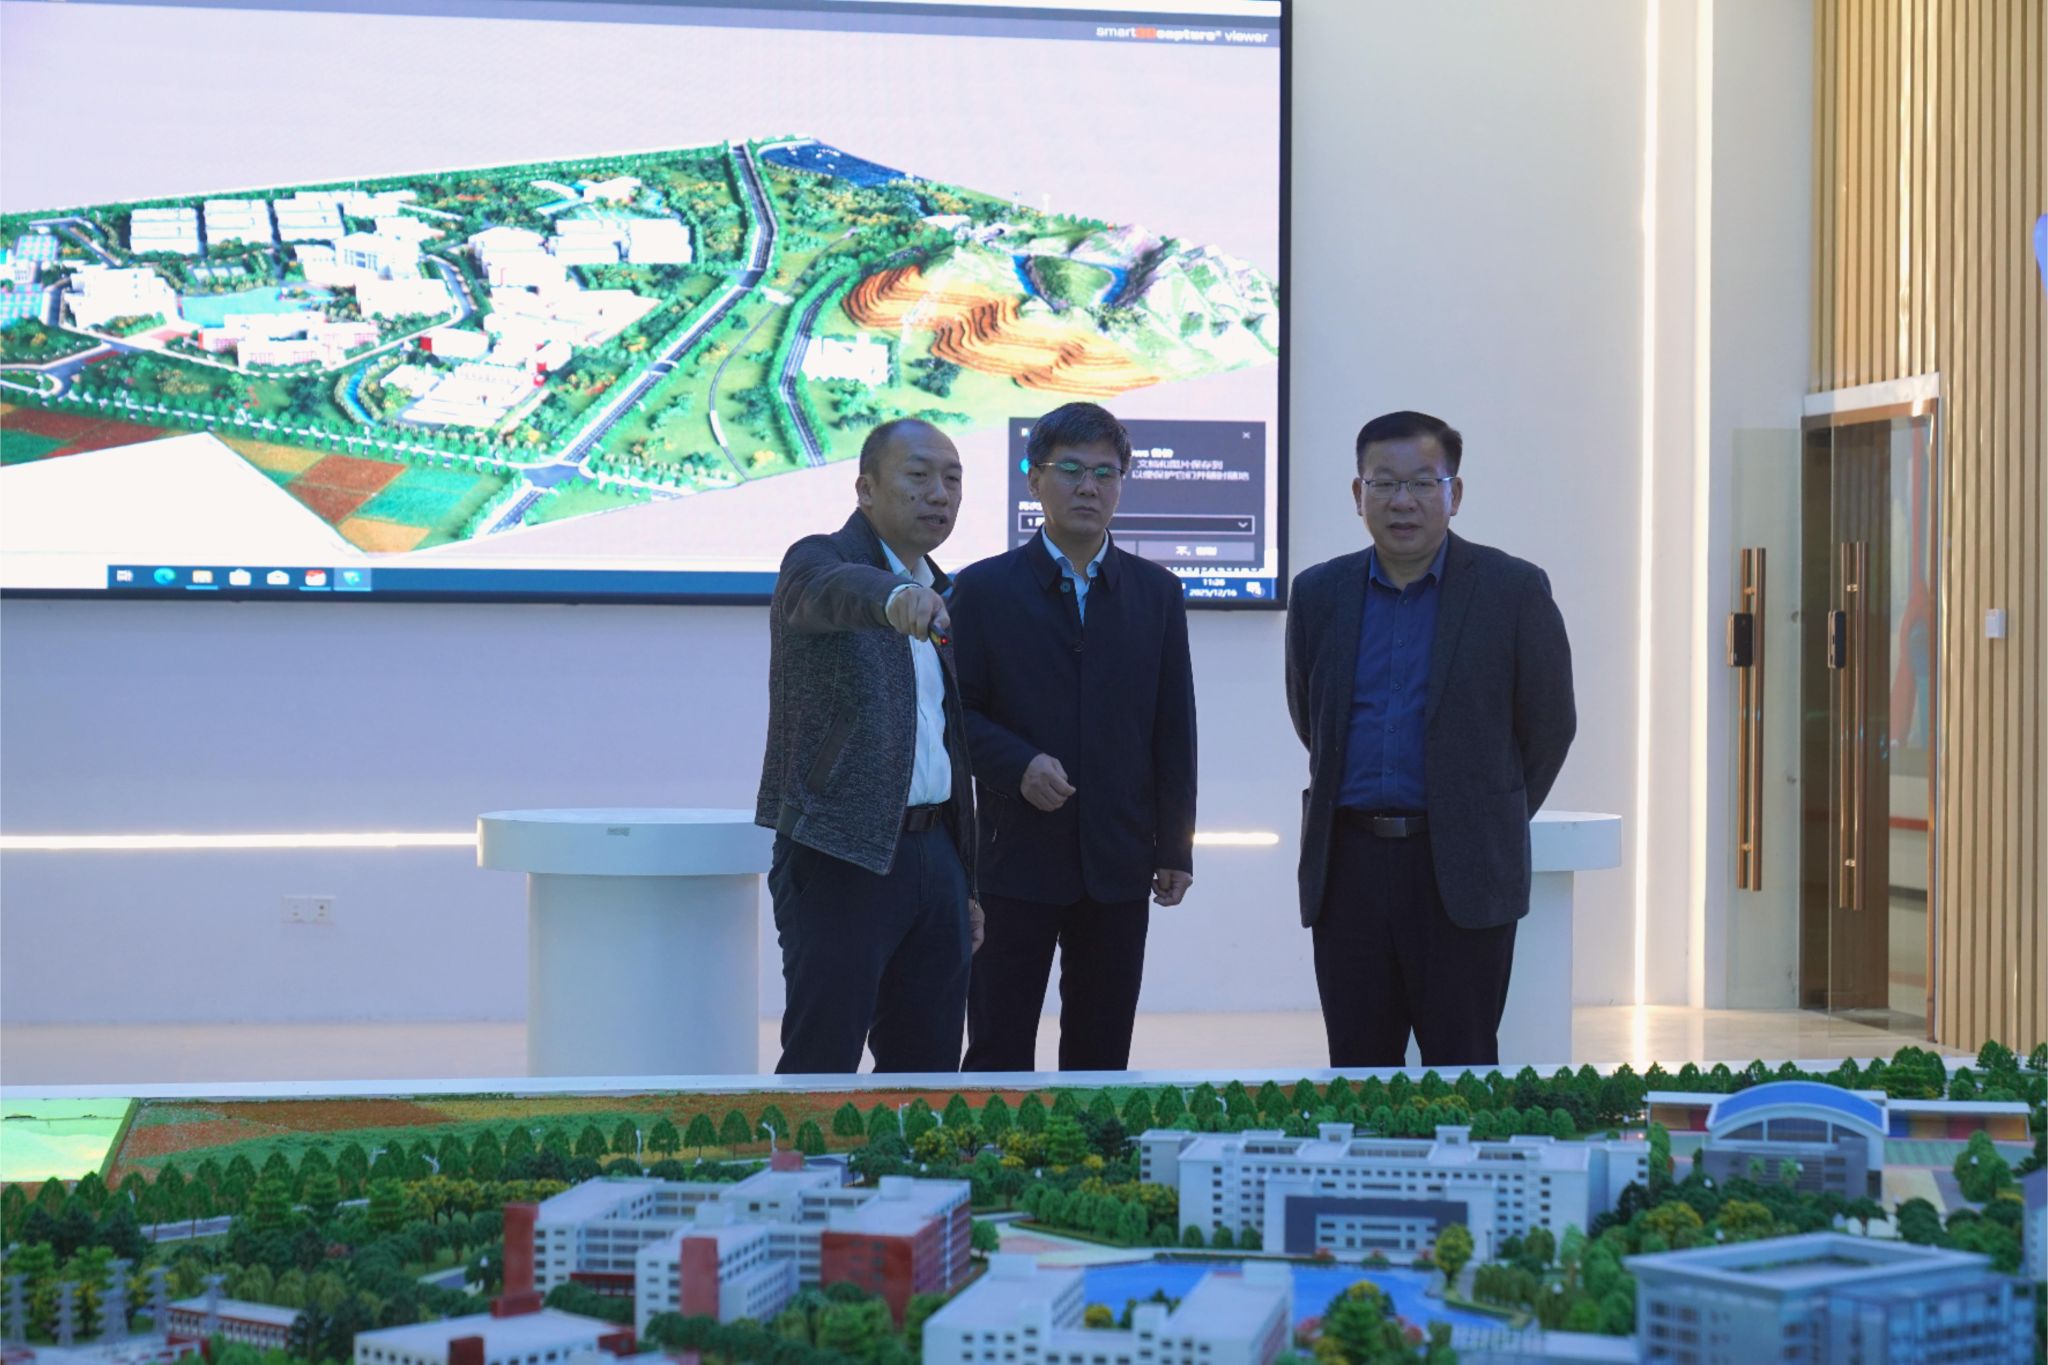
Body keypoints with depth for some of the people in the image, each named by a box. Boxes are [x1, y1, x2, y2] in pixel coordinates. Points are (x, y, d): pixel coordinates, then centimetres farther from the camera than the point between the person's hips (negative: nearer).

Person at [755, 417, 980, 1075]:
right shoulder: (819, 559, -5)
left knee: (929, 1068, 10)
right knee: (820, 1068, -5)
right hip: (842, 859, -7)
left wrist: (966, 883, 19)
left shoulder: (940, 594, 17)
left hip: (935, 854, 7)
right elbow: (831, 591, -32)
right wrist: (895, 597, -55)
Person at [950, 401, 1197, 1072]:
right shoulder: (984, 589, 3)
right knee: (999, 1052, -1)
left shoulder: (1157, 593, 10)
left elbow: (1174, 730, 9)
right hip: (1016, 859, -2)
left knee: (1102, 1054, 6)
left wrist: (1176, 847, 6)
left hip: (1118, 865, 2)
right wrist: (1018, 765, -17)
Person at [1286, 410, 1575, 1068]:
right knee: (1356, 1071, 4)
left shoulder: (1513, 590, 0)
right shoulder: (1319, 593, 9)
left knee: (1461, 1075, -2)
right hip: (1347, 865, 3)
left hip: (1461, 875, -3)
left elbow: (1549, 724, 7)